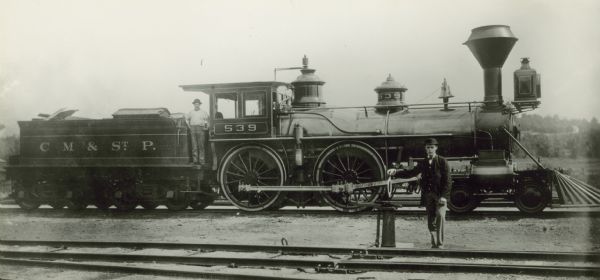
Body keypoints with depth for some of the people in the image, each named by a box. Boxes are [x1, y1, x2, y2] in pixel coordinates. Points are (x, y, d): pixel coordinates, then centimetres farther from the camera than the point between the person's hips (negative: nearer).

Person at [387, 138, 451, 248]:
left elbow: (448, 180, -6)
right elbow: (412, 172, 23)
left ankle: (440, 244, -20)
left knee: (440, 215, -22)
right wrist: (396, 171, 13)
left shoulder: (442, 161, -1)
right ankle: (434, 244, 18)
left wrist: (444, 196, -15)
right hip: (428, 194, 5)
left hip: (440, 195, -5)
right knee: (431, 221, 7)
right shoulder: (423, 163, 15)